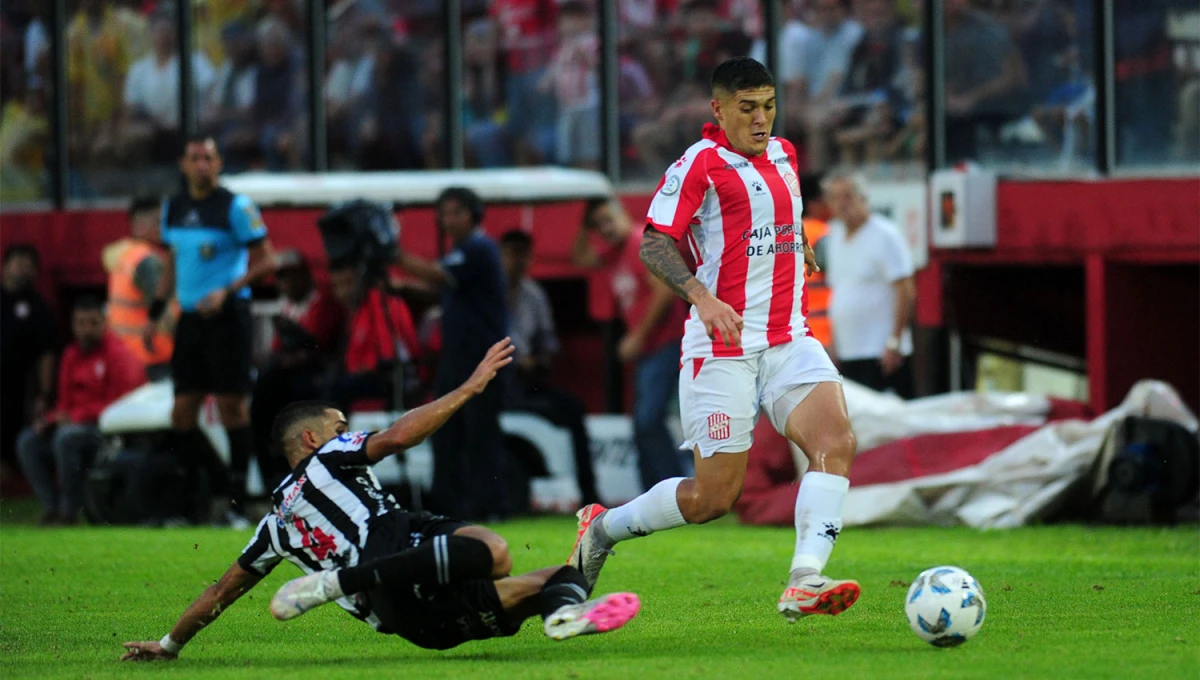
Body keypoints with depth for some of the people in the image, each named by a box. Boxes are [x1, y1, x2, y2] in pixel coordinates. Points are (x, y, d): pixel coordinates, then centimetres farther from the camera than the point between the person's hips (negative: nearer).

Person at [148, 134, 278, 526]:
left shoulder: (235, 206, -6)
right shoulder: (174, 208, 14)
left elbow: (265, 260, -7)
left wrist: (227, 291, -18)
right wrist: (155, 314, 19)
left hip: (226, 315, -7)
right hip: (190, 317, 7)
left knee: (231, 406, -6)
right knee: (182, 413, 1)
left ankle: (237, 502, -3)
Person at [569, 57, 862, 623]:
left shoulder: (782, 154, 15)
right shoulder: (701, 163, -9)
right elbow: (653, 243, -15)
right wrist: (701, 296, -28)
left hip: (787, 341, 7)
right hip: (723, 349, -7)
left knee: (835, 440, -20)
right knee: (714, 496, -4)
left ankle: (804, 584, -27)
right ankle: (602, 527, 22)